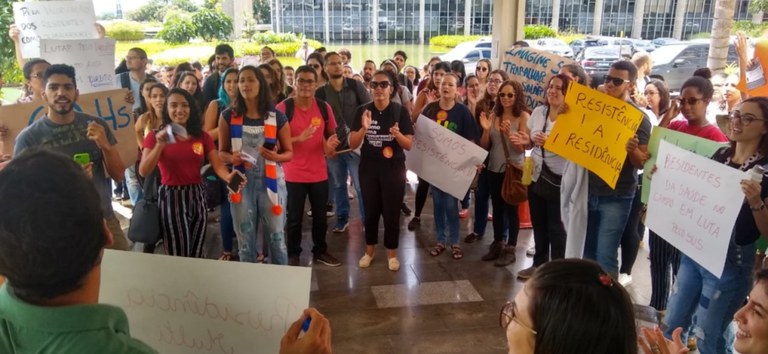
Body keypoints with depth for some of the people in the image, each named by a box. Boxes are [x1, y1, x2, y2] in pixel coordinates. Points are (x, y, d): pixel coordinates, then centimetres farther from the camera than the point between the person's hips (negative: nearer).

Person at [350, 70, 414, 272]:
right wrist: (364, 128, -25)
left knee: (392, 212, 5)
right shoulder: (362, 111, -4)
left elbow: (409, 145, -8)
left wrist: (398, 134, -28)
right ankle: (369, 251, 31)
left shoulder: (400, 112, -8)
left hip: (394, 169, -1)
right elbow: (352, 144, -7)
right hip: (368, 168, 2)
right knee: (371, 211, 13)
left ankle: (392, 254, 23)